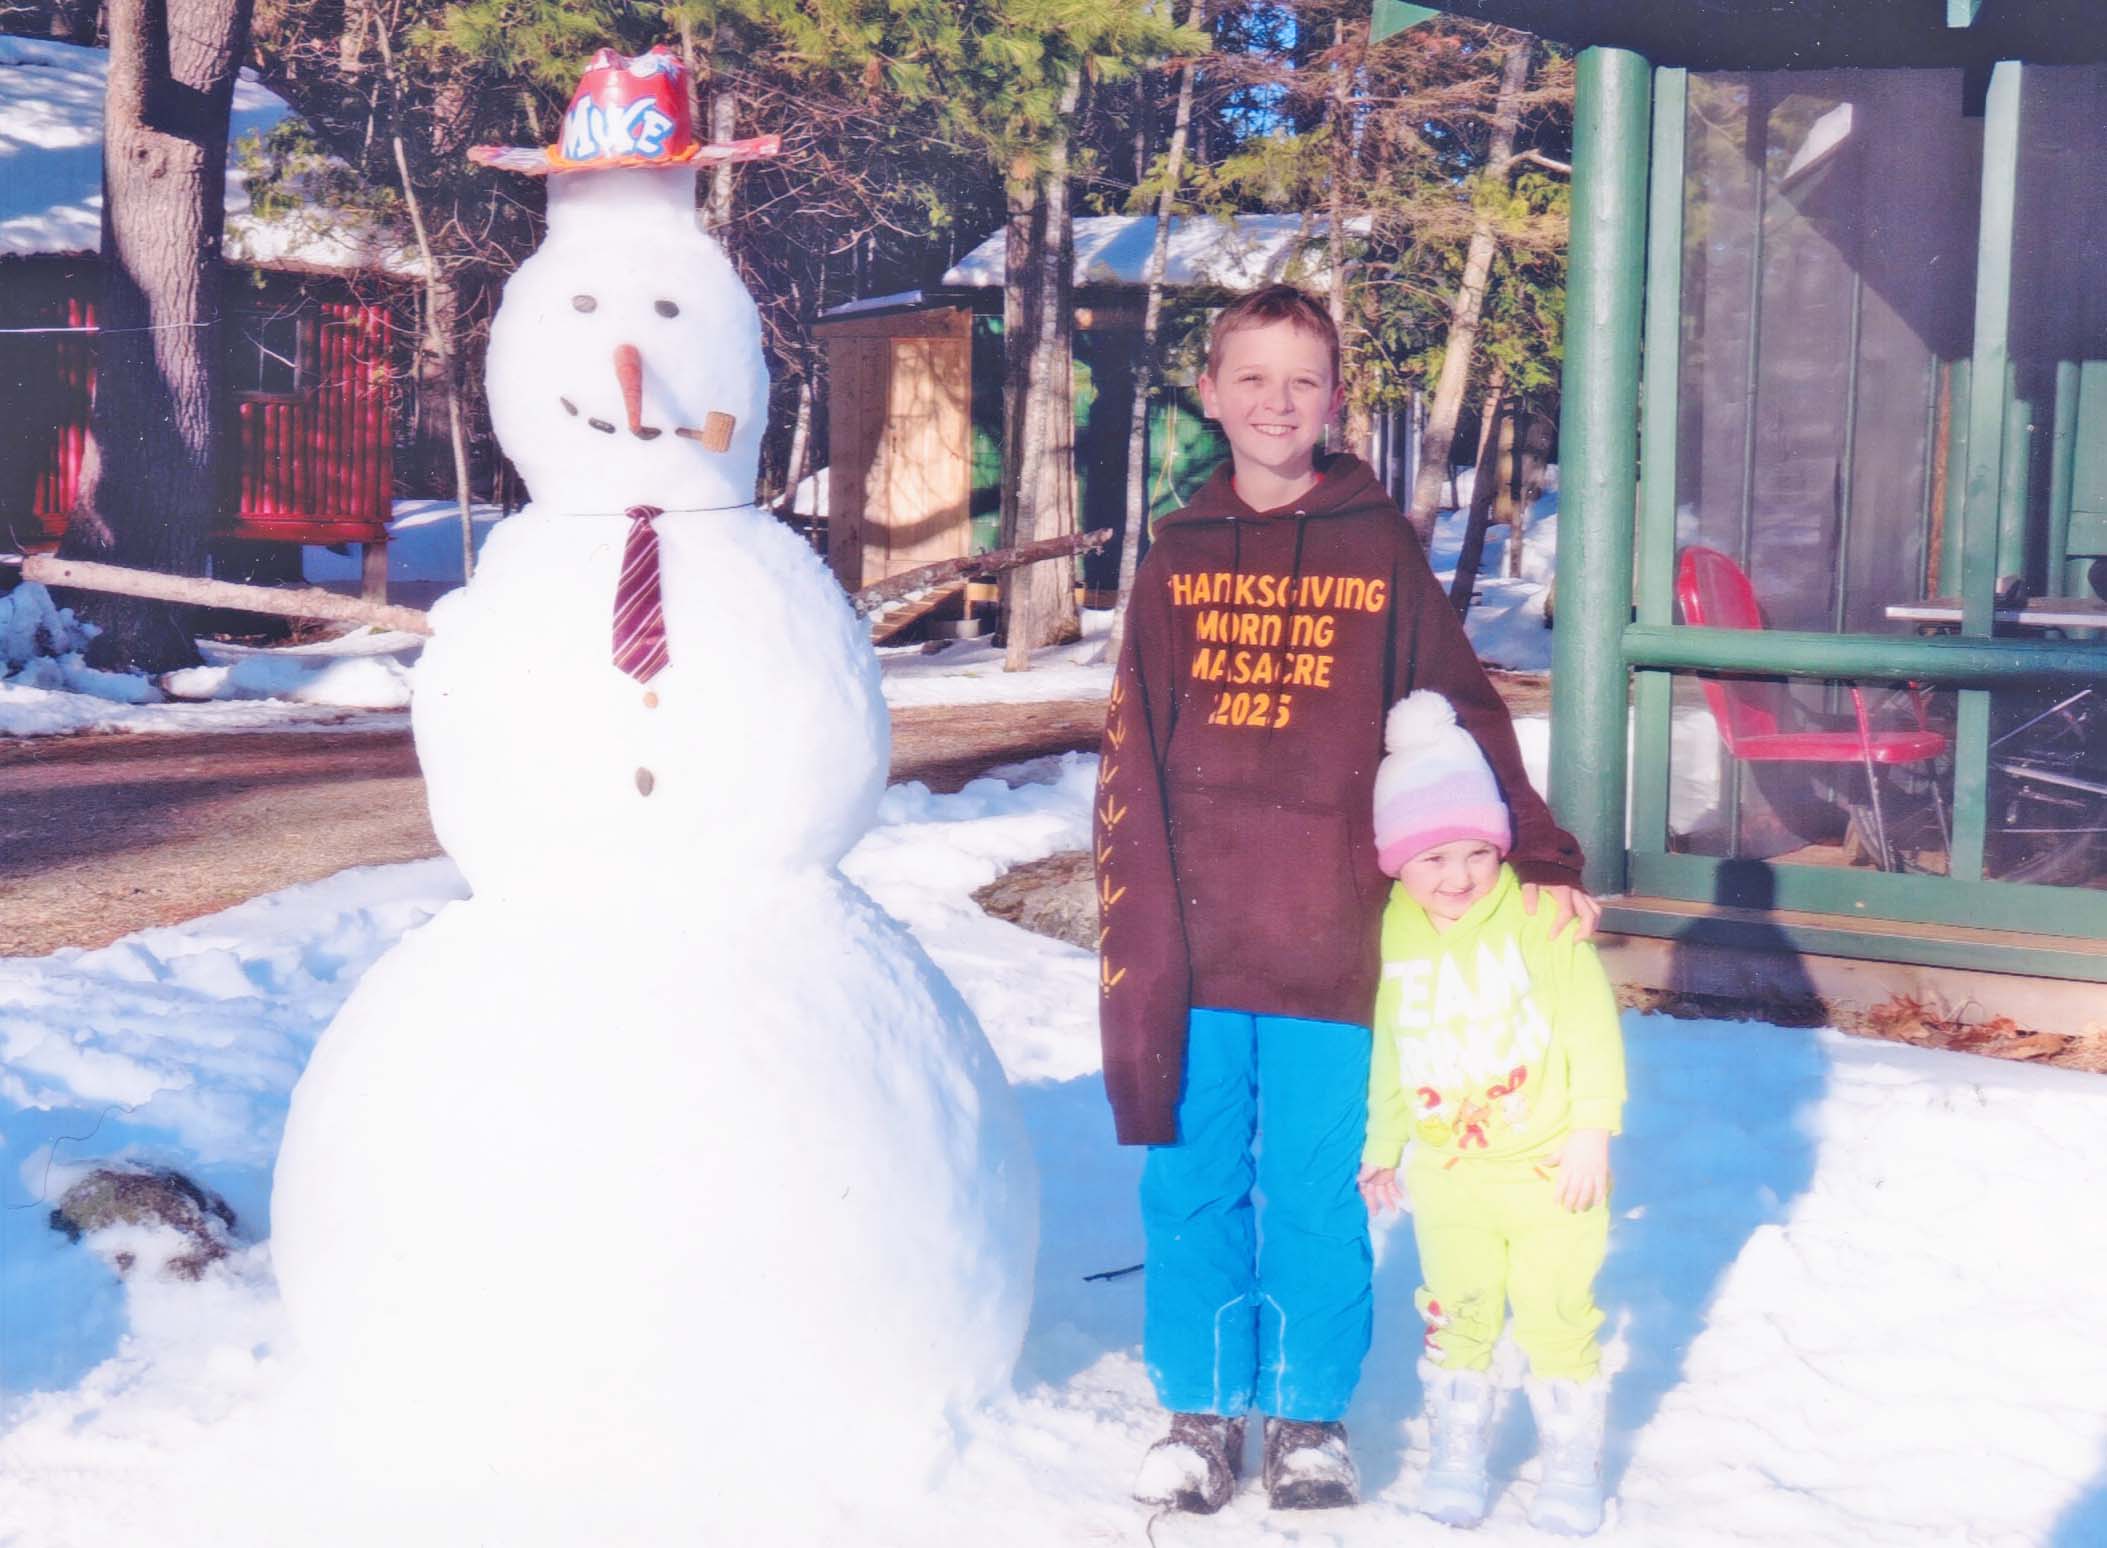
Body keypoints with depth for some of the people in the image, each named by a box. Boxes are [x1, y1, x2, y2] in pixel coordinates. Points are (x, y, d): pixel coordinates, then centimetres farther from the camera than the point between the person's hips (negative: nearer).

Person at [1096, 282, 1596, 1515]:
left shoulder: (1382, 550, 4)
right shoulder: (1178, 557, 8)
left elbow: (1465, 715, 4)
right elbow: (1134, 763, 6)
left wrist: (1540, 859, -5)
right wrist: (1135, 926, -1)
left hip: (1329, 941, -1)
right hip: (1193, 937, 2)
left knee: (1317, 1191, 6)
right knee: (1192, 1181, 8)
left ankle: (1309, 1414, 23)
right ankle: (1203, 1410, 24)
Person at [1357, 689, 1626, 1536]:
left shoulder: (1540, 917, -11)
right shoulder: (1393, 935, -3)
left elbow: (1591, 1027, -8)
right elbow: (1384, 1044, 9)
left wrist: (1591, 1130, -11)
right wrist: (1380, 1145, 15)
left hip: (1550, 1166, -2)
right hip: (1448, 1172, 2)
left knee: (1559, 1316, 6)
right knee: (1456, 1317, 9)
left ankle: (1572, 1465, 23)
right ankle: (1457, 1457, 26)